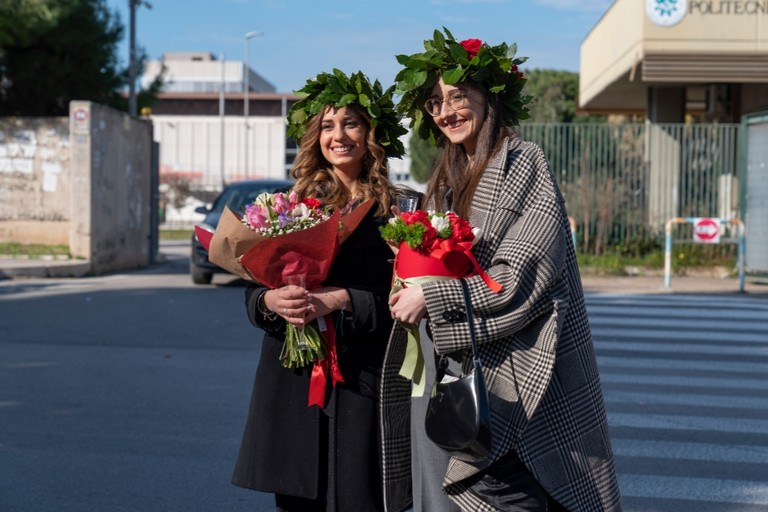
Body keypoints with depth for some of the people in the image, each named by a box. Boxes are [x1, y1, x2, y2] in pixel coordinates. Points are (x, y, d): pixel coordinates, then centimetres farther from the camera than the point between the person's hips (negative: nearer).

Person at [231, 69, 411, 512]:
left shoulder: (393, 212, 1)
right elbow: (255, 289, 9)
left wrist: (340, 300, -18)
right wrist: (271, 301, -13)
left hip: (361, 381, -2)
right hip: (293, 378, 3)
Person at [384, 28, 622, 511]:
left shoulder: (523, 163, -9)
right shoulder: (453, 178, 15)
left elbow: (523, 276, -18)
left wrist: (430, 296, -16)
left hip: (521, 369, -8)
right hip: (480, 367, 8)